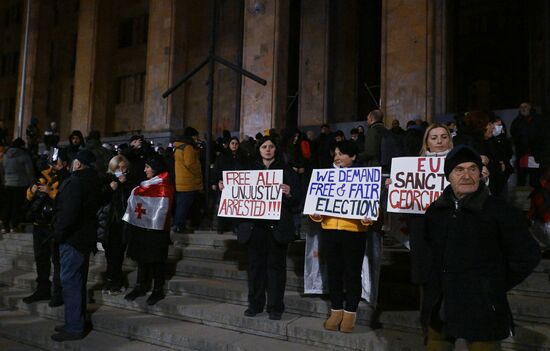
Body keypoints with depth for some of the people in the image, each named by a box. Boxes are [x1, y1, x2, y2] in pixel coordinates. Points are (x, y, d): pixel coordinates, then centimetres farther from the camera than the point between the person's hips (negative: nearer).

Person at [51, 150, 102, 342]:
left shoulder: (75, 182, -20)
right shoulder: (93, 182, 10)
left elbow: (69, 213, -27)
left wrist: (58, 234, -14)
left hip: (72, 239, -10)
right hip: (86, 237, 10)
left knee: (70, 282, -2)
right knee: (78, 282, 18)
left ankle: (74, 328, 5)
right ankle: (77, 322, 29)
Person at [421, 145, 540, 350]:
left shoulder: (500, 211, -11)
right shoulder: (435, 210, 4)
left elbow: (528, 256, -4)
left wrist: (496, 286, -2)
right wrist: (433, 281, 12)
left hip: (482, 310, -5)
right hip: (438, 308, 5)